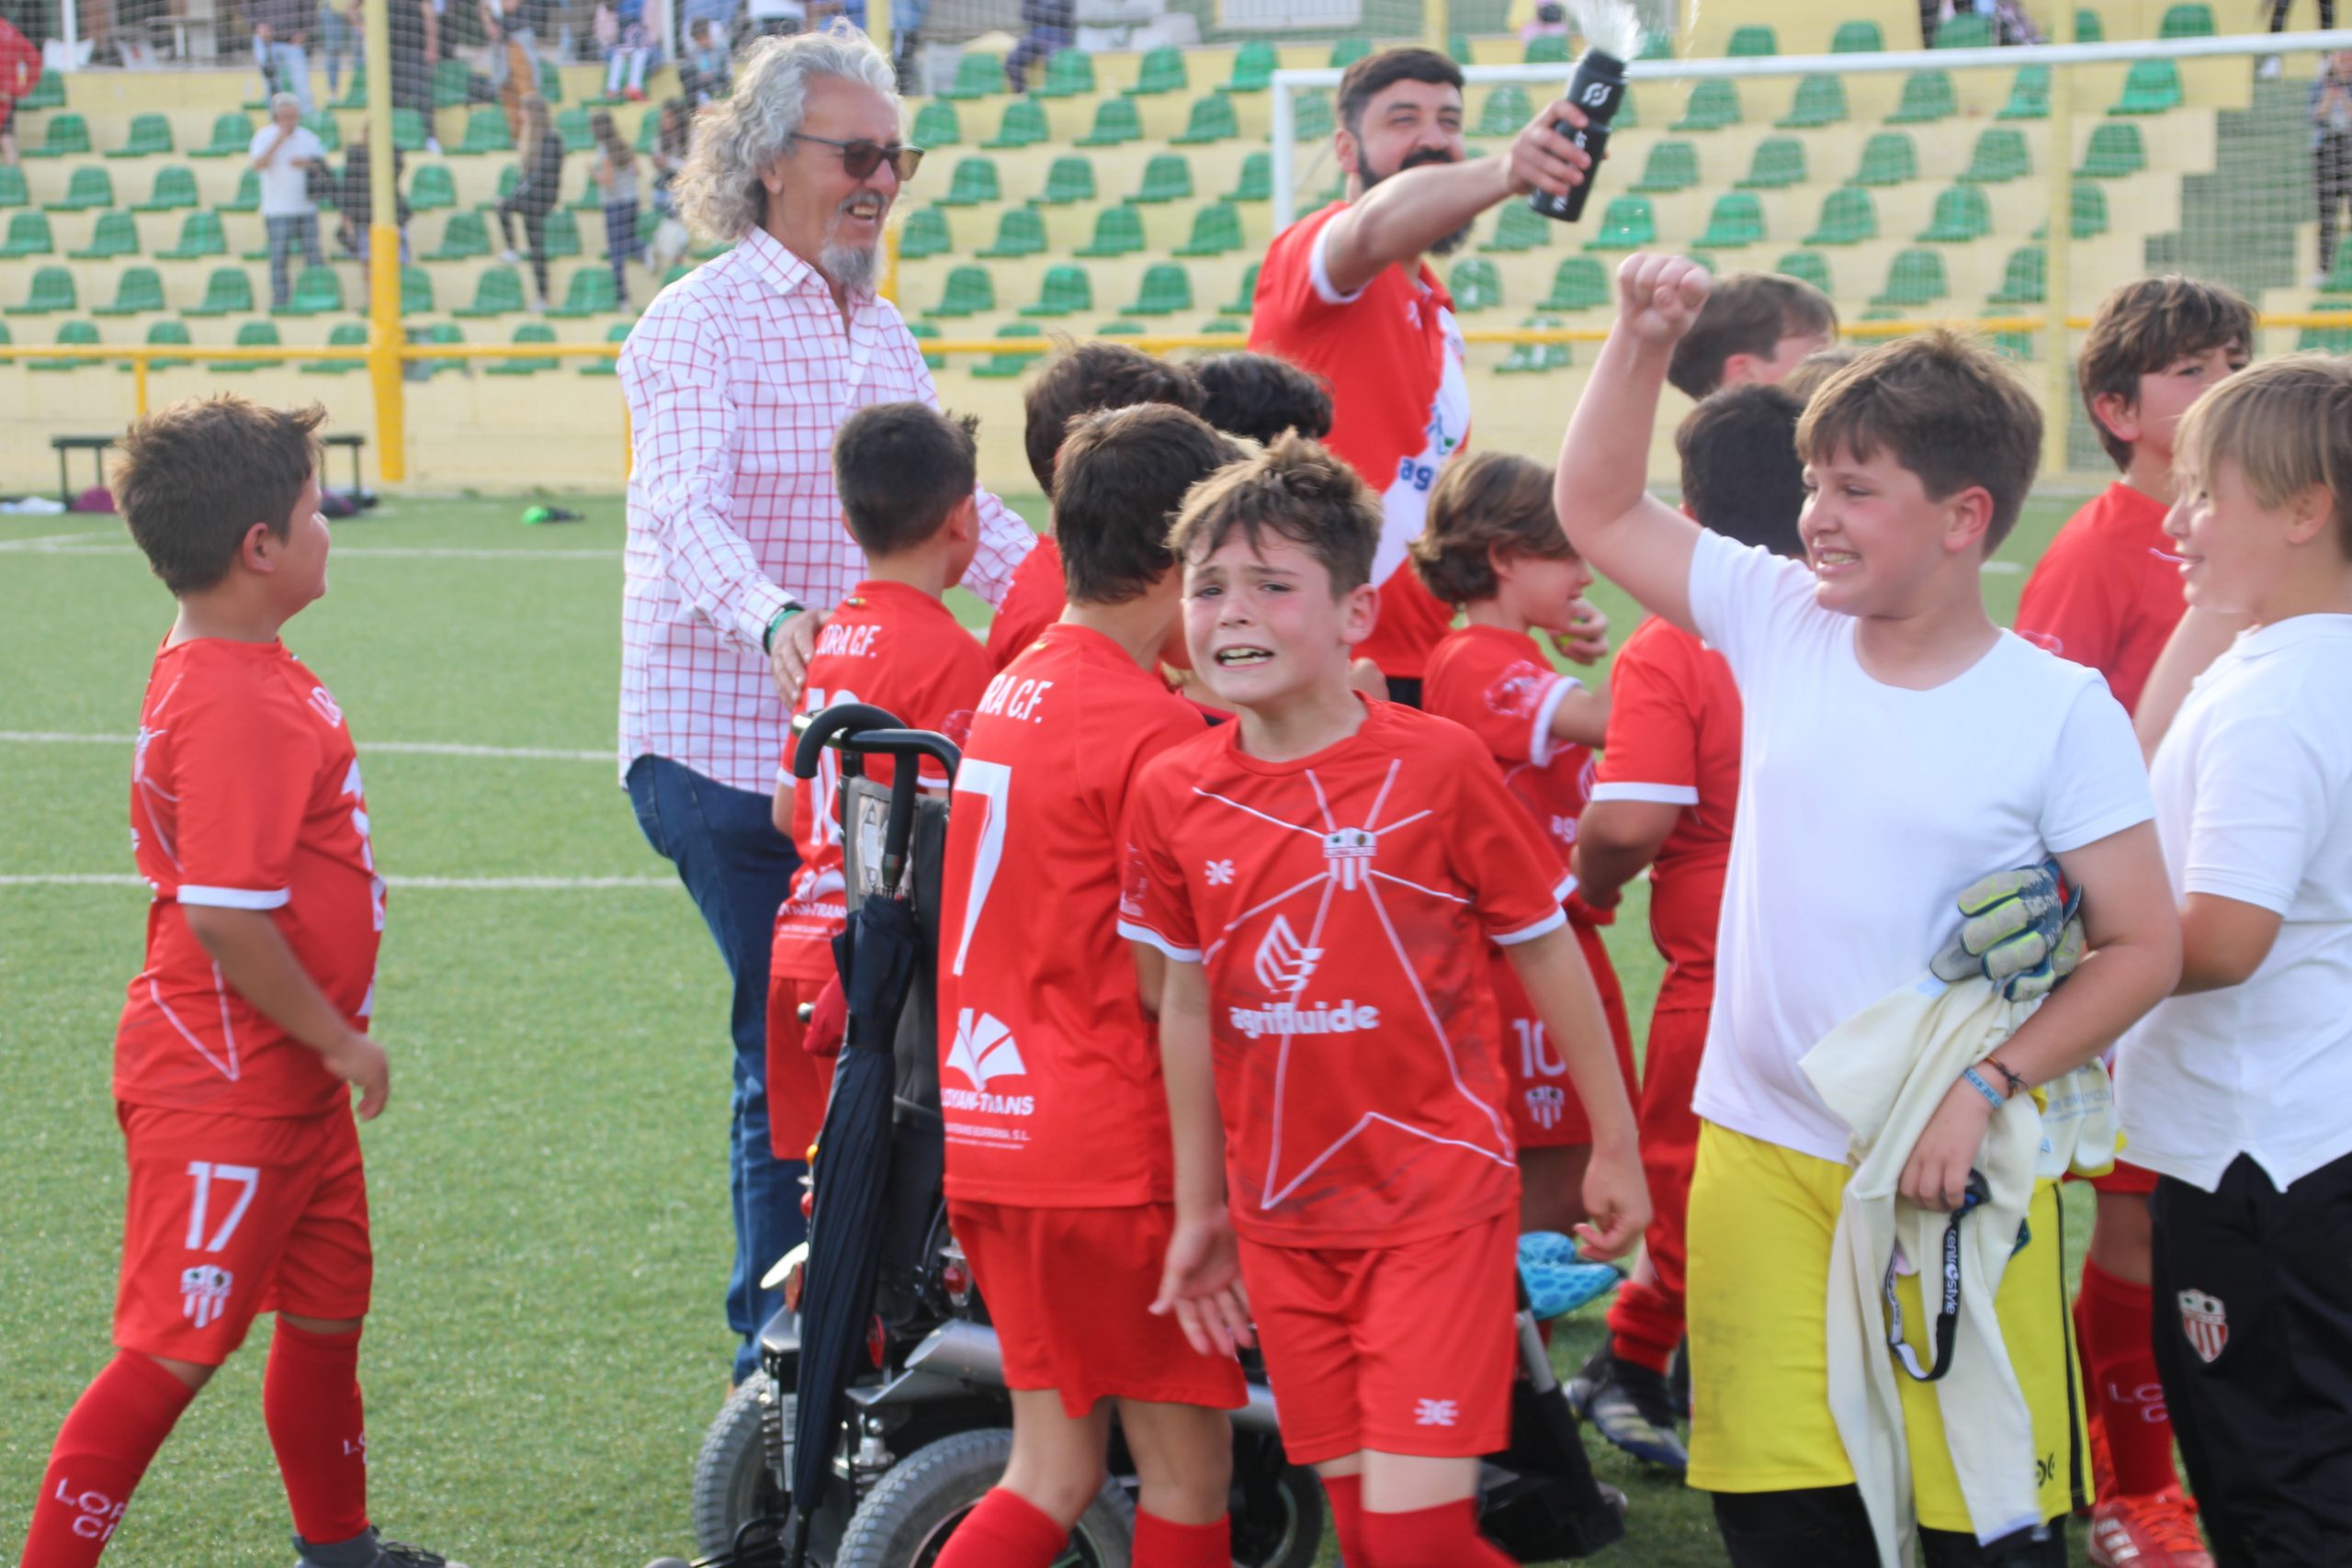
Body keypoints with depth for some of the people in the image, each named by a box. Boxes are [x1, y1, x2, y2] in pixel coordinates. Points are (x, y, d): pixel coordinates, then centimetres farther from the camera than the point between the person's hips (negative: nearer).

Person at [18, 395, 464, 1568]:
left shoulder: (219, 671, 8)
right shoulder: (236, 707, -24)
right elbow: (224, 915, -27)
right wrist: (337, 1038, -16)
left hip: (290, 1077, 10)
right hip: (224, 1085, -10)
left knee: (326, 1313, 21)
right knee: (173, 1348, -6)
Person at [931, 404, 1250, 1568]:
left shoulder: (1016, 687, 11)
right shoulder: (1156, 730, -15)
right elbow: (1166, 984, -16)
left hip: (987, 1125, 8)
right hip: (1110, 1153, -8)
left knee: (1056, 1470, 13)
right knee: (1188, 1469, 4)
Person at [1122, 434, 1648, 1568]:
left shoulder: (1437, 767, -11)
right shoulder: (1172, 796, -1)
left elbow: (1548, 958, -1)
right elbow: (1189, 1006, 9)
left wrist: (1614, 1147, 3)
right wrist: (1198, 1210, 13)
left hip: (1438, 1199, -4)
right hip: (1283, 1212, 4)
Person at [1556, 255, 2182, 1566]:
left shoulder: (2059, 709, -7)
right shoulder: (1784, 624, 3)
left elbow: (2145, 946, -6)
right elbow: (1597, 510, 11)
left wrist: (1984, 1086, -16)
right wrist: (1644, 341, -3)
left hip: (1956, 1167, -3)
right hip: (1764, 1153, 4)